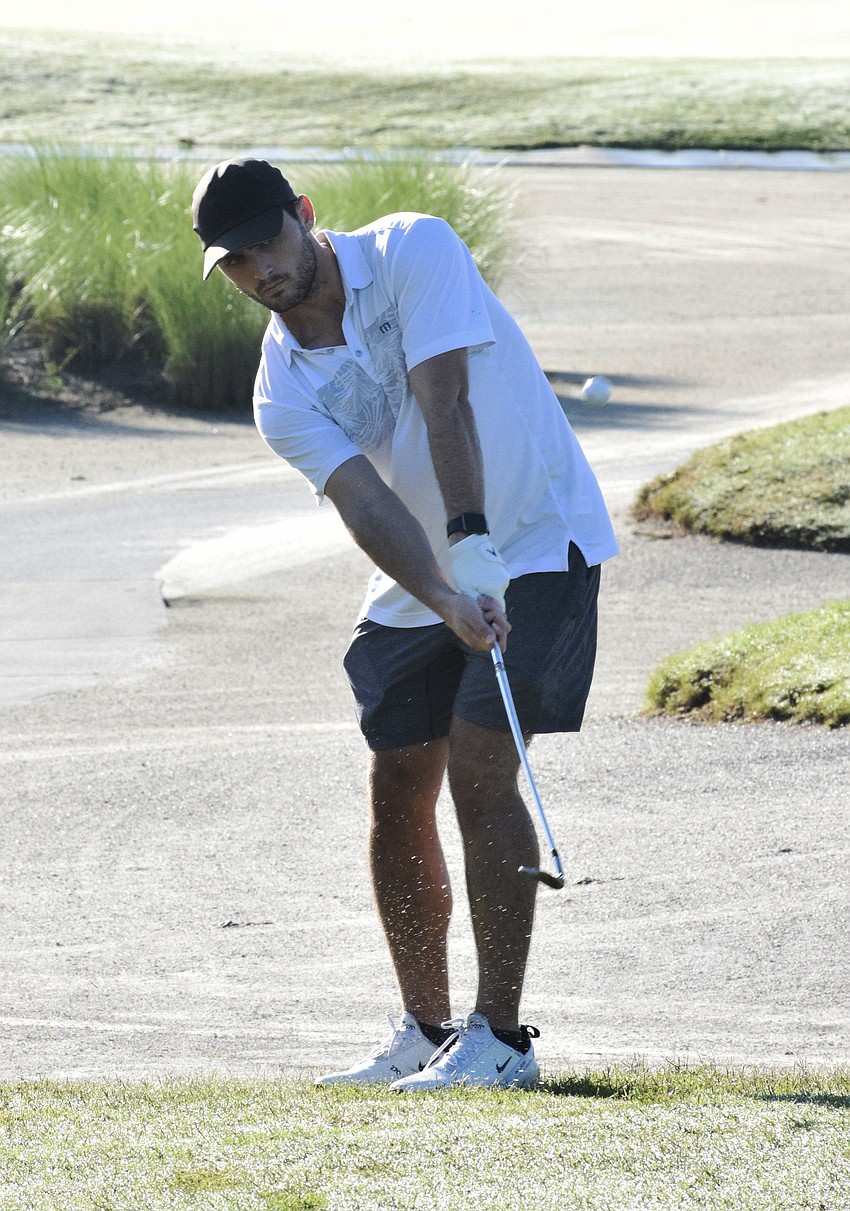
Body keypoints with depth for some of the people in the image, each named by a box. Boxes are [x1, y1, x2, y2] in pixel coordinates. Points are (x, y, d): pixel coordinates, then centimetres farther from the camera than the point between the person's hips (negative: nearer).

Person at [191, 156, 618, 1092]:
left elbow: (444, 400, -27)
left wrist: (472, 539, -38)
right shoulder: (282, 395, -5)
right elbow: (365, 504, -20)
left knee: (478, 768, -16)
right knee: (397, 791, 3)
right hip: (421, 576, 6)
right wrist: (445, 600, -38)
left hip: (534, 542, -6)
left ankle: (499, 1038, -14)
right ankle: (426, 1030, 18)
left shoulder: (413, 252, -15)